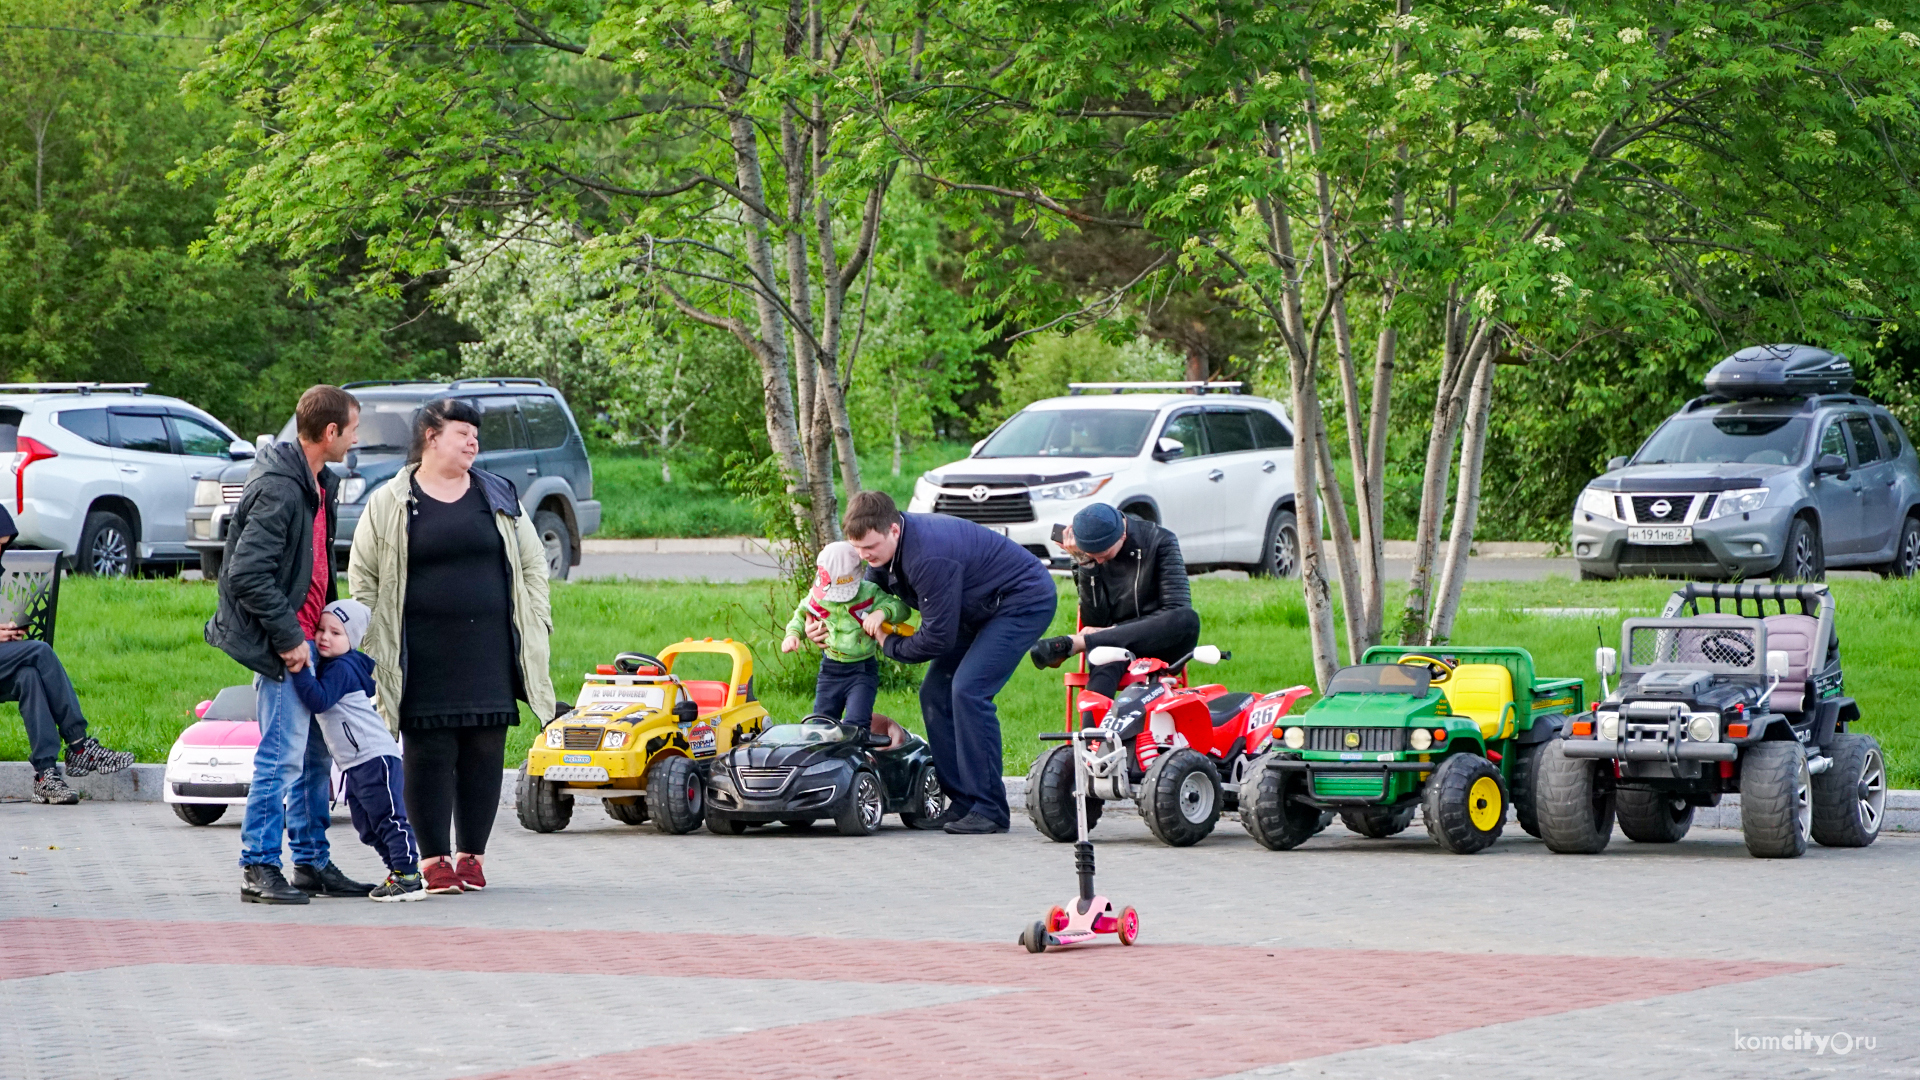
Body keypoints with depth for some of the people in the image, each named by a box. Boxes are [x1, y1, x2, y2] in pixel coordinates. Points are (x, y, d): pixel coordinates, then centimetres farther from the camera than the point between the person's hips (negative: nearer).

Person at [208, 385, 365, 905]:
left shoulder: (316, 484, 12)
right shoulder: (278, 490, -20)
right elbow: (248, 574, -24)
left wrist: (327, 623, 13)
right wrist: (288, 637, -20)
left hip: (304, 639, 10)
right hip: (279, 646, -10)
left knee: (314, 755, 14)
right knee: (283, 755, -9)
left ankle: (312, 862, 21)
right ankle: (259, 870, -3)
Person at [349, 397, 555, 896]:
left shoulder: (499, 496, 12)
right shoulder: (389, 504, 4)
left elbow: (532, 563, 16)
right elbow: (362, 575, 5)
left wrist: (535, 626, 8)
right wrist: (376, 644, -1)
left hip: (488, 649, 3)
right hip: (423, 656, -3)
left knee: (484, 752, 2)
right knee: (429, 753, -4)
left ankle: (472, 856, 11)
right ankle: (434, 859, 2)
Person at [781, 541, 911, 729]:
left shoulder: (868, 593, -10)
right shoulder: (817, 596, 0)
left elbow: (901, 608, -10)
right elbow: (801, 616, 19)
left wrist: (882, 612, -29)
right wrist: (792, 634, 0)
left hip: (863, 669, -4)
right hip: (830, 669, 4)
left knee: (856, 724, -20)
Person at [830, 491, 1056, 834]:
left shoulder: (928, 557, -34)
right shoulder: (885, 545, -6)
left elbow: (938, 637, -27)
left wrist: (890, 646, -9)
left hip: (1027, 602, -10)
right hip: (982, 610, 10)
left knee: (968, 690, -22)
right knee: (935, 693, 2)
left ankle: (989, 809, -18)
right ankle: (963, 803, 4)